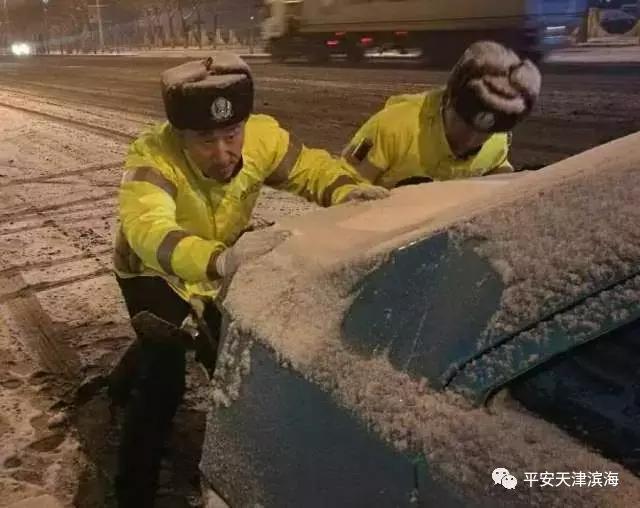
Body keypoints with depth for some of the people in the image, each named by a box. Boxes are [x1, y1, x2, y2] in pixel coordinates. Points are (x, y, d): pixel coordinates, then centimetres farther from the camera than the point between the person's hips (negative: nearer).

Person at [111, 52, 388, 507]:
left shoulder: (262, 136, -26)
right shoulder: (153, 156, -38)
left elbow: (312, 166, -13)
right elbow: (148, 230, -53)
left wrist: (346, 192, -37)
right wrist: (221, 260, -72)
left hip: (220, 270, 4)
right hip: (153, 271, -4)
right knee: (163, 376, -16)